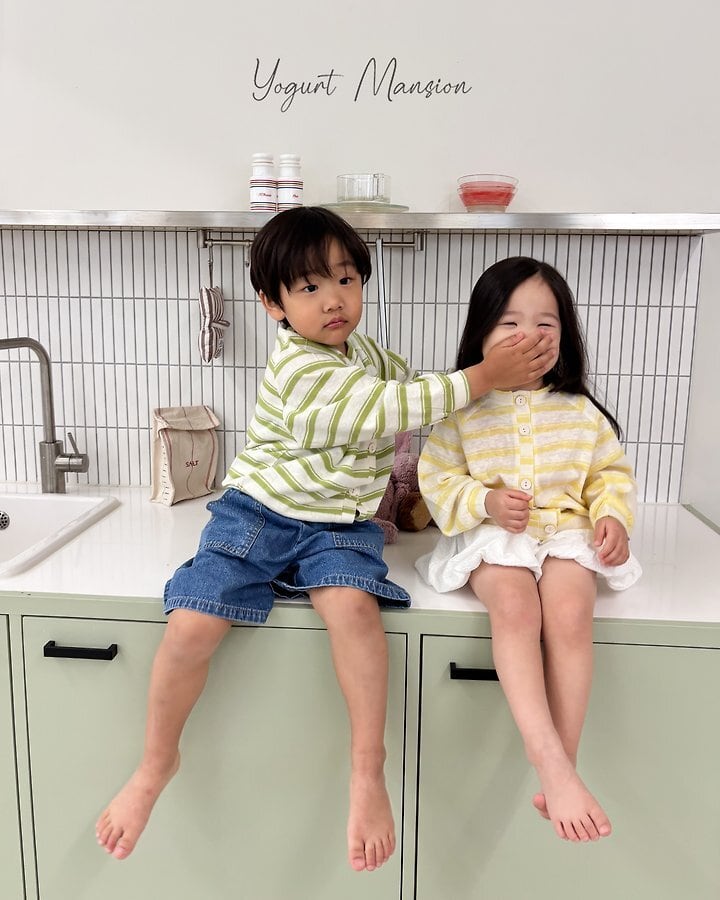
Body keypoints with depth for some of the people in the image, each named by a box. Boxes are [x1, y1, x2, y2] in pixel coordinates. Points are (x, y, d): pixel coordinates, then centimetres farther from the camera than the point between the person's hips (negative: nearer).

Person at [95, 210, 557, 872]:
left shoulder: (364, 352, 10)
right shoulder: (299, 368, -15)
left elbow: (407, 384, 29)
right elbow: (386, 412, -21)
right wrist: (481, 378, -18)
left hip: (338, 525, 4)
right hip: (258, 513, -4)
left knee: (352, 605, -28)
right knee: (193, 625, -18)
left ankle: (368, 768, -16)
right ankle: (157, 763, 9)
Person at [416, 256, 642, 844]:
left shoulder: (579, 411, 8)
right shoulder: (464, 410, 2)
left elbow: (611, 471, 15)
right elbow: (438, 476, 2)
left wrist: (613, 515, -4)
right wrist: (485, 501, -14)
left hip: (566, 530, 2)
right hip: (493, 534, -1)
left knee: (570, 611, -29)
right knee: (514, 604, -33)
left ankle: (564, 770, -19)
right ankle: (551, 764, -33)